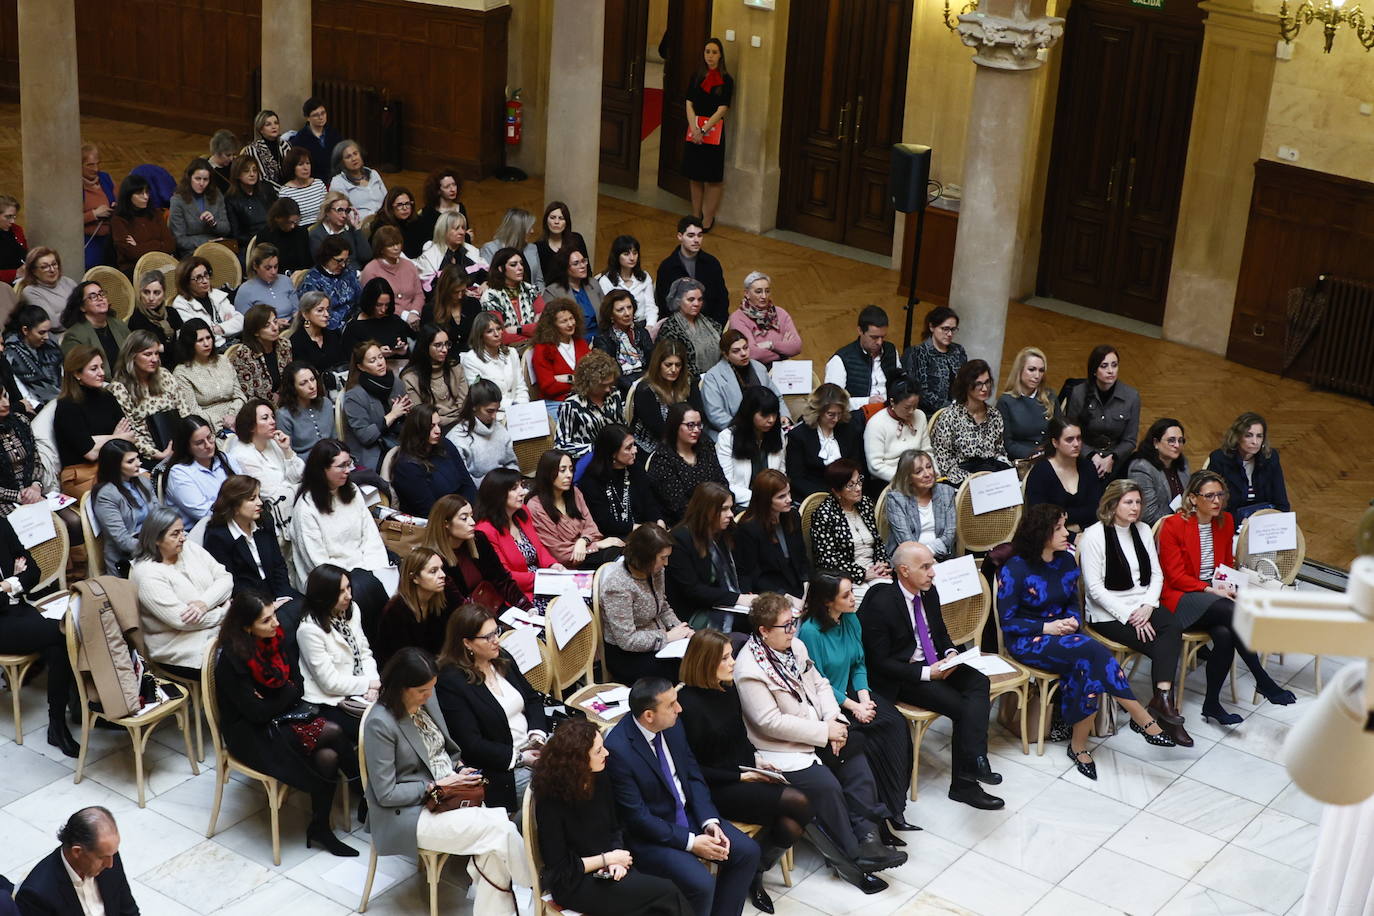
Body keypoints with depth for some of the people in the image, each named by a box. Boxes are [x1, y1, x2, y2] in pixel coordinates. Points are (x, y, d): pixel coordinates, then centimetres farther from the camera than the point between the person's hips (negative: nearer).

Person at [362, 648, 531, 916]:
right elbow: (386, 794, -15)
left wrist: (460, 770, -2)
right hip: (408, 814, -7)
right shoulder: (380, 724, -19)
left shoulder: (428, 699, 1)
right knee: (498, 827, -22)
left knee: (494, 846, -22)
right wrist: (436, 786, -16)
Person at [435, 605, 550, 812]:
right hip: (502, 769, -8)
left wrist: (538, 734, -3)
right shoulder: (451, 682, -14)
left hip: (534, 747, 8)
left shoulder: (502, 659, 10)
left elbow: (533, 699, 17)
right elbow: (471, 745, -17)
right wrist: (519, 757, -18)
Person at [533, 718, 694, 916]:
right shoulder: (551, 803, -19)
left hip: (607, 871, 6)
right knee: (667, 893, -21)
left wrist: (616, 860, -7)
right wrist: (607, 859, -10)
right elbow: (559, 867, -13)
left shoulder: (600, 780, 1)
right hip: (574, 884, -6)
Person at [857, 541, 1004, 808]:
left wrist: (950, 652, -3)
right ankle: (964, 782, -17)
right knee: (962, 707, -23)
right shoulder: (880, 604, -18)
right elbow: (880, 663, -15)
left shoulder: (929, 593, 4)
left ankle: (973, 762, -27)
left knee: (978, 682, -21)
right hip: (900, 679, -7)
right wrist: (926, 674, -21)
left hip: (935, 664, 7)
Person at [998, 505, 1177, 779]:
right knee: (1093, 650, -32)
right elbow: (1007, 622, -9)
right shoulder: (1014, 569, -11)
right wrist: (1047, 628, -19)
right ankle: (1143, 720, -25)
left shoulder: (1066, 561, 7)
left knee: (1090, 669, -31)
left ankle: (1079, 745, -22)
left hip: (1063, 634, 6)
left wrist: (1073, 621, -7)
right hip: (1027, 641, -6)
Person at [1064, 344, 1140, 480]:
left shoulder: (1132, 396, -3)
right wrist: (1092, 456, -12)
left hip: (1117, 465, 1)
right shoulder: (1078, 393, -5)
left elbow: (1130, 440, 2)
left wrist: (1111, 459, -14)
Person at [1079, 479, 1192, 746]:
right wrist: (1129, 615, -18)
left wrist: (1147, 607, -8)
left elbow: (1156, 574, 11)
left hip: (1142, 606, 5)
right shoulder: (1094, 535, -9)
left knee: (1173, 627, -28)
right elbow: (1095, 588, -13)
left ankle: (1163, 699, -37)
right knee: (1164, 646, -25)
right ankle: (1165, 700, -23)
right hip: (1108, 613, -5)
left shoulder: (1142, 530, 12)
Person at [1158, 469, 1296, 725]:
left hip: (1214, 597, 5)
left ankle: (1212, 704, -20)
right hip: (1181, 599, -5)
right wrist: (1210, 590, -21)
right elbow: (1175, 576, -10)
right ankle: (1263, 682, -25)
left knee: (1224, 635, -32)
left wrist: (1228, 586, -2)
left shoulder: (1225, 522, 10)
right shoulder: (1173, 525, -7)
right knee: (1233, 612, -33)